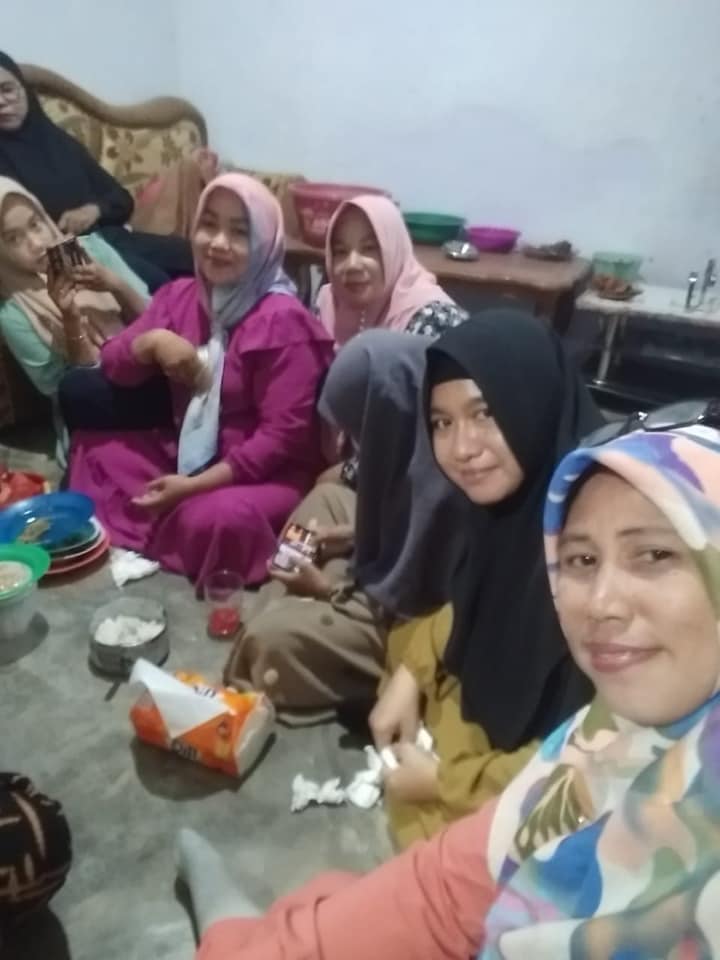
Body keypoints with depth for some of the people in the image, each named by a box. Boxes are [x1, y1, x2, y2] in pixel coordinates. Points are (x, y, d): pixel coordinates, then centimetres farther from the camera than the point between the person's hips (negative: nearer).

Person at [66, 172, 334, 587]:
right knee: (92, 445, 1)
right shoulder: (180, 296, 3)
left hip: (263, 471, -6)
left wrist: (195, 486, -23)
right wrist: (151, 342, -17)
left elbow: (283, 434, -21)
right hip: (184, 452, 7)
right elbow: (114, 369, 6)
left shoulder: (282, 320, -18)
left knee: (216, 519, -35)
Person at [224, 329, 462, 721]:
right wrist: (352, 535, 0)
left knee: (270, 635, -19)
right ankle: (288, 604, 16)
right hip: (404, 580, 10)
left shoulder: (445, 479, -34)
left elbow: (407, 601, -24)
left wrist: (331, 590, -11)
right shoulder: (421, 429, -7)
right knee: (328, 496, 15)